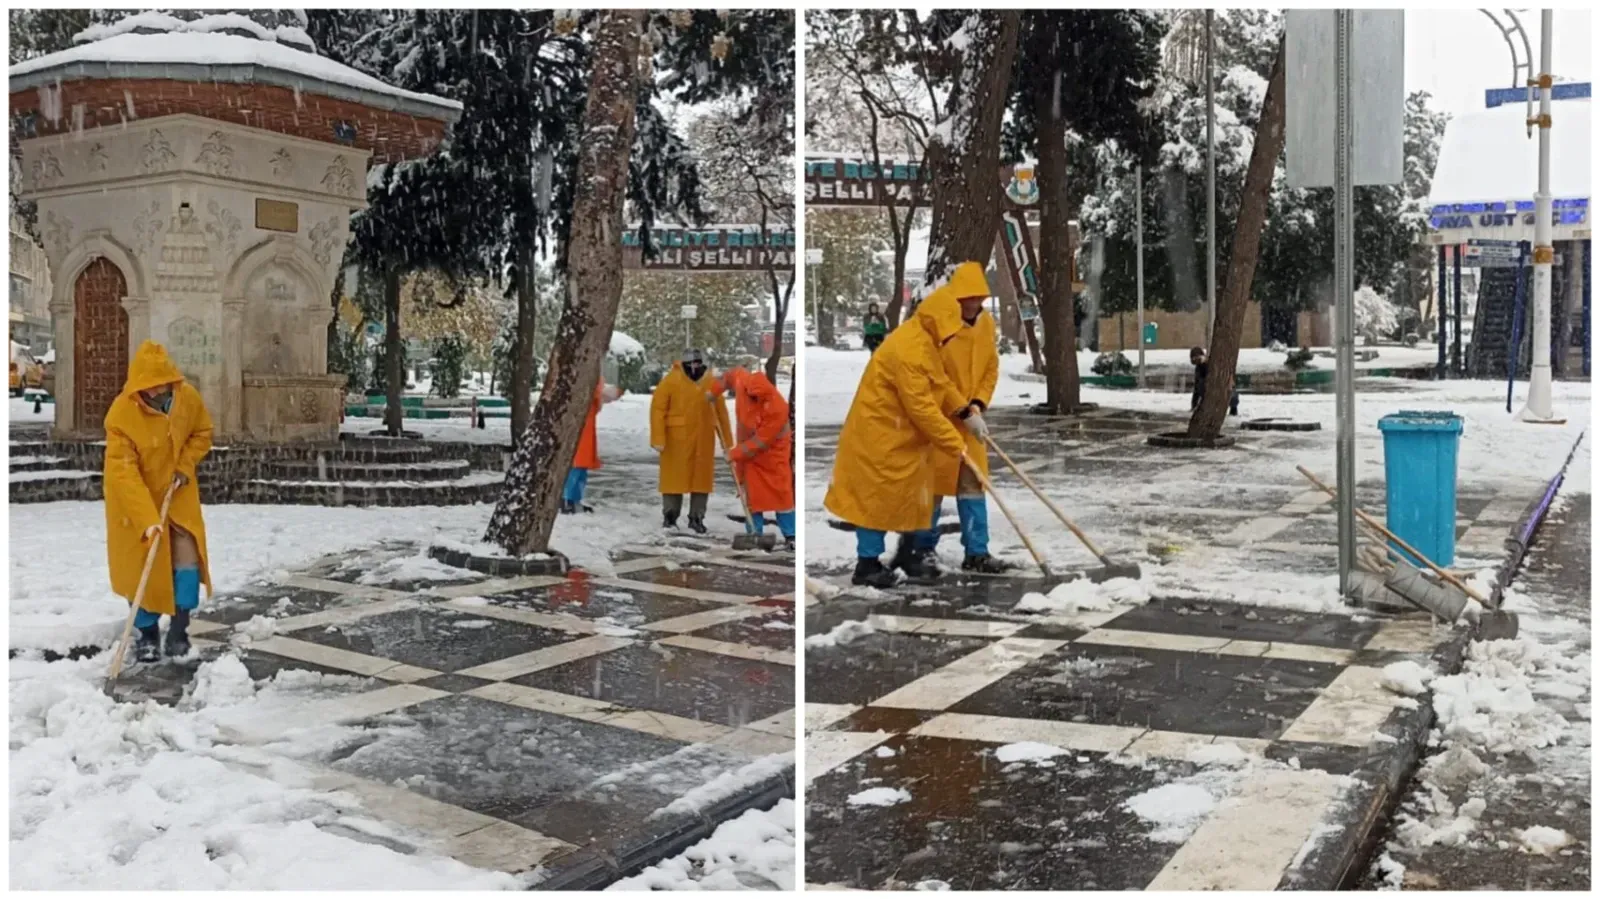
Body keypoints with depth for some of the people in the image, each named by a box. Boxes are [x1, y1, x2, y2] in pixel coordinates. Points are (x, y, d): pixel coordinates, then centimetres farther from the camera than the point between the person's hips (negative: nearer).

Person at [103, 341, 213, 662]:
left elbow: (202, 432, 4)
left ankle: (178, 630, 9)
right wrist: (147, 518, -37)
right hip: (134, 499, -3)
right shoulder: (121, 414, -29)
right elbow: (123, 472, -31)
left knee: (186, 557, -3)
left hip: (177, 493, 3)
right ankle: (148, 634, 18)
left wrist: (185, 466, -13)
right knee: (141, 566, 2)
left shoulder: (188, 397, -16)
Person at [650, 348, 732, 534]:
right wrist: (658, 438, -12)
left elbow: (721, 412, 10)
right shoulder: (671, 380, -6)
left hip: (704, 440, 3)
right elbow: (658, 408, -7)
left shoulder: (712, 382, 4)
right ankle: (669, 516, 16)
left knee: (702, 477, 7)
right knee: (674, 477, 4)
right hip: (677, 439, -3)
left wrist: (727, 441, 10)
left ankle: (696, 518, 18)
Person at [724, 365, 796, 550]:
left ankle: (790, 536, 7)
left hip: (771, 452, -5)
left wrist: (735, 453, -23)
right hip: (747, 450, 5)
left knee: (782, 493, -2)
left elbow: (760, 441, -29)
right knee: (751, 495, 4)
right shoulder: (743, 381, -21)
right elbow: (732, 374, 6)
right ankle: (754, 536, 9)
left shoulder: (778, 409, -35)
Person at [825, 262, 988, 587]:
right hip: (880, 435, -10)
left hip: (902, 435, 10)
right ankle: (867, 564, 6)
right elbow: (922, 408, -28)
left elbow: (940, 383, 16)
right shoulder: (909, 349, -28)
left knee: (911, 495, 16)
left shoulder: (924, 340, 7)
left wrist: (967, 411, 1)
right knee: (879, 497, -3)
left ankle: (907, 553, 29)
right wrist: (956, 445, -23)